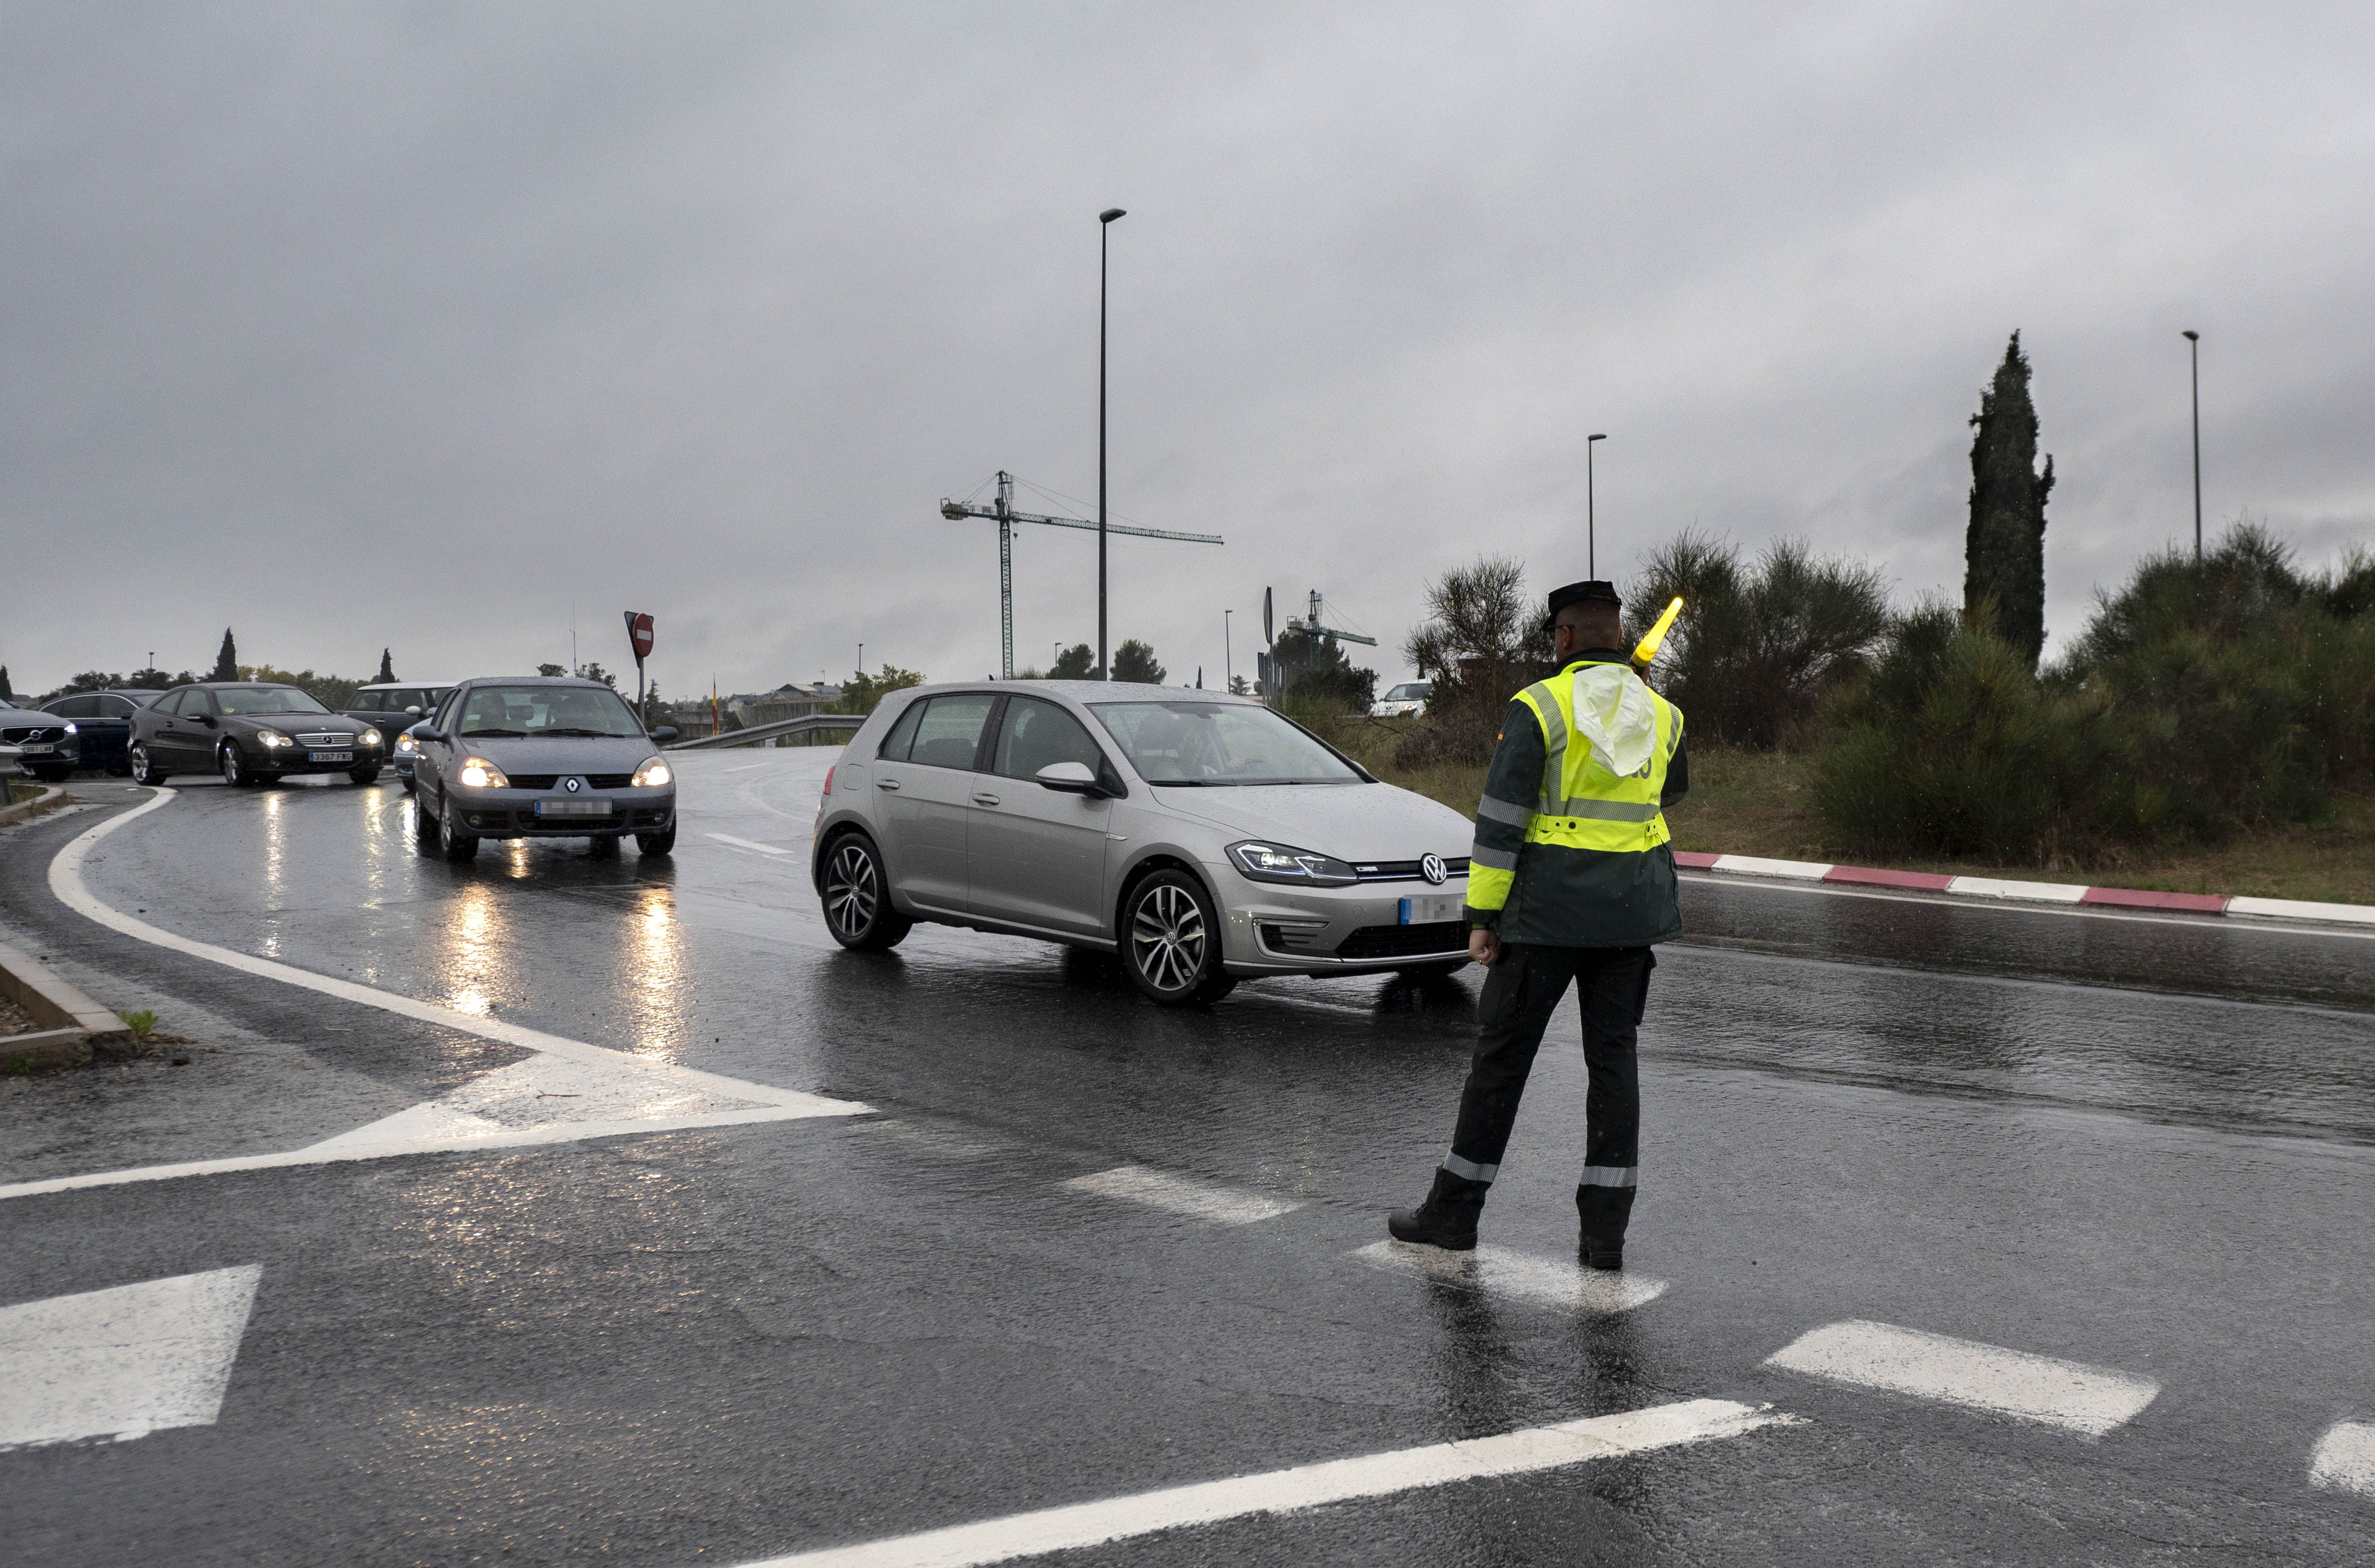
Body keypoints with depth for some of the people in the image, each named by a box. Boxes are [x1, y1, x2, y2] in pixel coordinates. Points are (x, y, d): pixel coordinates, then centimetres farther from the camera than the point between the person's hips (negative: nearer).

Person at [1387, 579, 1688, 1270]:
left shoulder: (1537, 708, -9)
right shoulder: (1663, 716, 7)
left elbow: (1501, 821, -12)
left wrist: (1482, 915, -7)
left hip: (1549, 906, -4)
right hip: (1633, 909, 5)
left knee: (1502, 1053, 5)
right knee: (1613, 1060, 9)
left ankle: (1454, 1211, 15)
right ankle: (1605, 1229, 8)